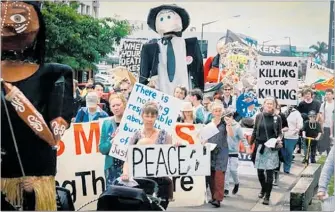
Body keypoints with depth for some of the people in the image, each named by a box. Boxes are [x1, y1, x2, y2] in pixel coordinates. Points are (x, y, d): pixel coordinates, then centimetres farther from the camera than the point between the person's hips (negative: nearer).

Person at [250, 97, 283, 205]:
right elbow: (255, 132, 8)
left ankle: (267, 196, 6)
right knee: (260, 171, 9)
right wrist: (250, 145, 8)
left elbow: (279, 132, 6)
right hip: (260, 146, 2)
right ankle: (263, 189, 36)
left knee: (269, 172, -2)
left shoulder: (277, 118, -2)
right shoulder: (259, 116, 2)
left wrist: (279, 138, -15)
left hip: (271, 148, -2)